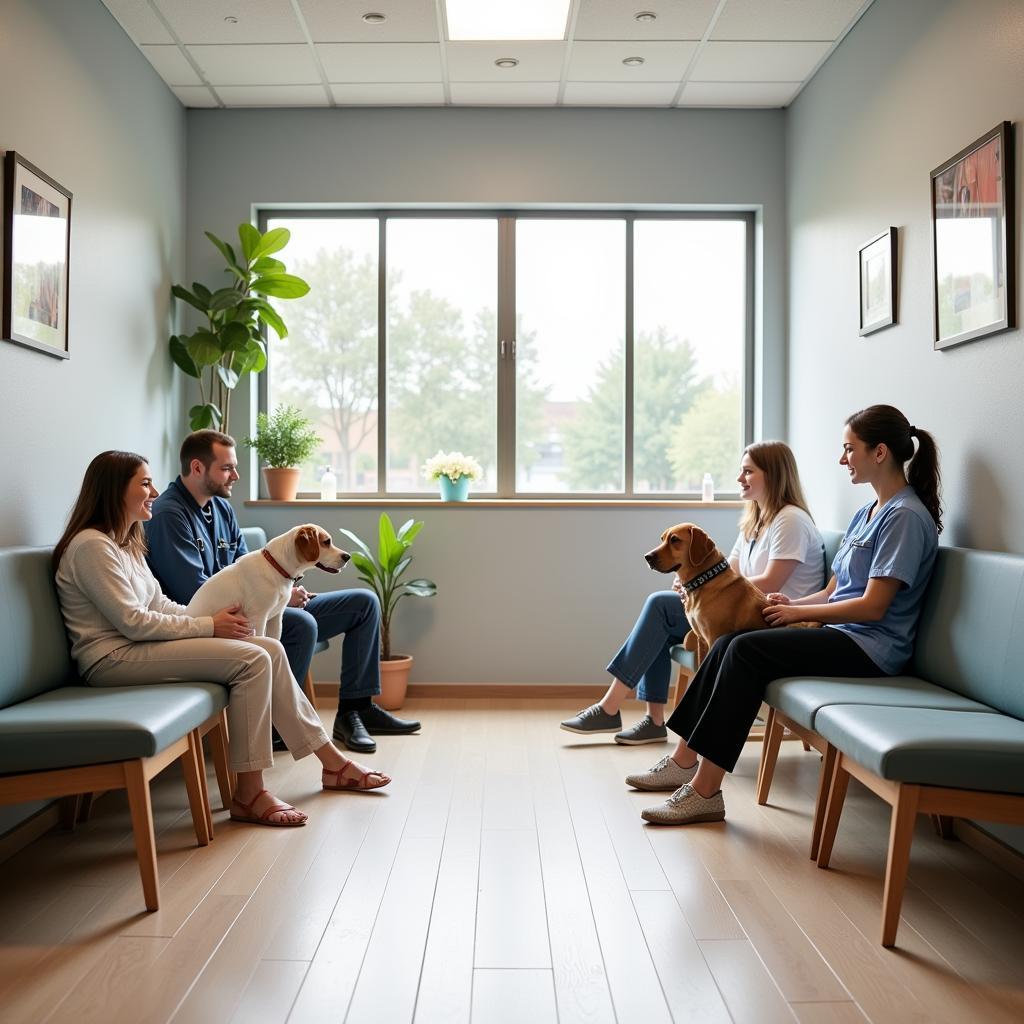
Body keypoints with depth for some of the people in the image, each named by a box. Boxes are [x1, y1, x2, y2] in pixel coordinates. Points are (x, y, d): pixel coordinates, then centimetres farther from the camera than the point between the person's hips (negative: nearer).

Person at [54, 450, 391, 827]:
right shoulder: (91, 545, -14)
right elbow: (132, 622, -19)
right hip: (114, 659, -9)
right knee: (252, 661, -22)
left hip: (140, 647, 9)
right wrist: (208, 626, -13)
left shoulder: (126, 542, 17)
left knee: (270, 649, -4)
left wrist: (214, 620, -1)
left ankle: (332, 761, 2)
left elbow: (159, 604, 15)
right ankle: (249, 795, -16)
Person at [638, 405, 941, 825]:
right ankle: (685, 761, -5)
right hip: (841, 635, 9)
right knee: (729, 643, -7)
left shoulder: (906, 517, -11)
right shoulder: (867, 513, 18)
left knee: (745, 650, -23)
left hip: (870, 647, -9)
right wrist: (792, 603, -2)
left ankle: (705, 792, -20)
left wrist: (798, 613, -10)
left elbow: (872, 606, -18)